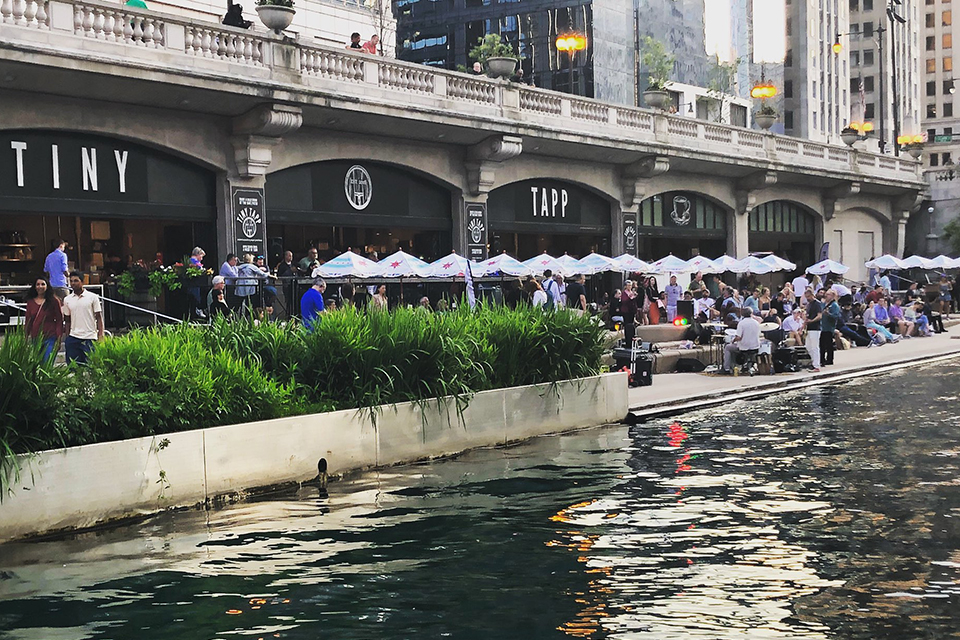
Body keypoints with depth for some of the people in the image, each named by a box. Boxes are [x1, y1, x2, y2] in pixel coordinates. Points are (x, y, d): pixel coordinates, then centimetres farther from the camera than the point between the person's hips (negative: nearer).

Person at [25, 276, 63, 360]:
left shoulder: (54, 301, -3)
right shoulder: (31, 302, 8)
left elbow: (59, 321, -4)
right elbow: (28, 321, 13)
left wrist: (59, 339, -9)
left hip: (50, 339, -4)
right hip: (35, 339, 4)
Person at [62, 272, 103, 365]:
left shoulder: (93, 297, 1)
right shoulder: (67, 300, 11)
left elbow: (99, 318, 1)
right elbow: (67, 321, 15)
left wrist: (101, 336, -8)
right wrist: (66, 339, 9)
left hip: (90, 338, -3)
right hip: (73, 338, 3)